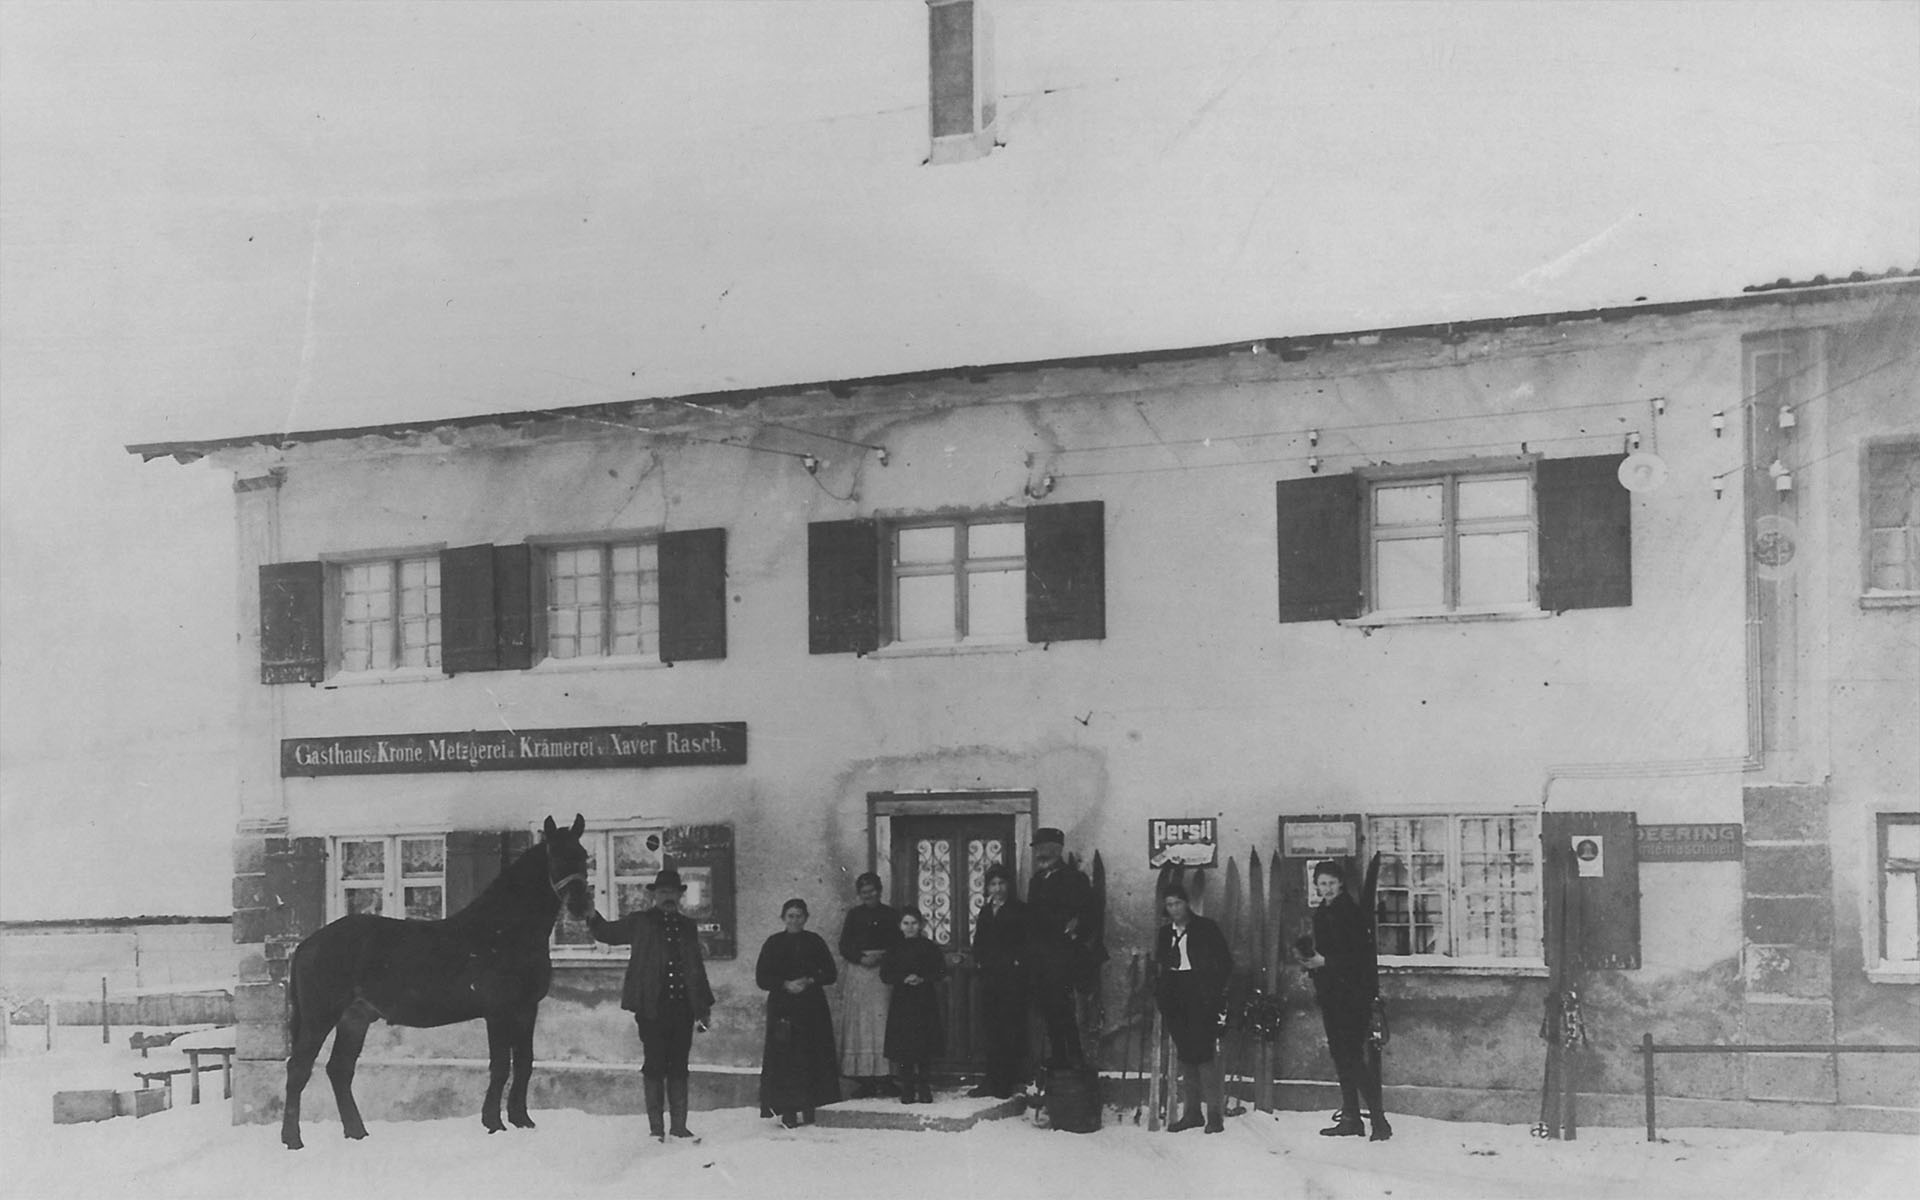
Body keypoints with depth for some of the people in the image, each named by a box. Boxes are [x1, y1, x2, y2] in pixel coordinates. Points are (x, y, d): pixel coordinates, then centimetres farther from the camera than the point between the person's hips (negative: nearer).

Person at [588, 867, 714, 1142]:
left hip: (682, 1008, 3)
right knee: (654, 1067, -1)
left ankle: (679, 1126, 8)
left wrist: (704, 1005, 16)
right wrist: (592, 916, -13)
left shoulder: (687, 926, 17)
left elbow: (697, 967, 19)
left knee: (679, 1068, 5)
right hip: (652, 1008, -3)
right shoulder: (640, 922, 8)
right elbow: (608, 933, 8)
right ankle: (656, 1128, 5)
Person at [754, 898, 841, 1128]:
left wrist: (810, 981, -9)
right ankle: (787, 1111, -7)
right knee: (785, 1059, -8)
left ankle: (809, 1109, 3)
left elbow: (831, 973, 8)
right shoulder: (773, 943, 5)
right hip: (782, 1008, -2)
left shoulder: (814, 941, 10)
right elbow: (762, 978, 1)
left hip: (813, 1008, 2)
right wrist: (786, 985, -13)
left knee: (813, 1057, -3)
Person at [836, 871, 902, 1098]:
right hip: (857, 973, 1)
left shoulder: (891, 916, 10)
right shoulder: (854, 915, 14)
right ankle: (864, 1081, -4)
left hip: (882, 973, -1)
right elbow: (844, 946, 9)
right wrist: (861, 957, -8)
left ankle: (883, 1078, -9)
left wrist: (881, 957, -10)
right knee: (857, 1026, -4)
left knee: (881, 1024, -9)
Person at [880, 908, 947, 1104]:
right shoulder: (894, 949, 8)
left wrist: (922, 979, -14)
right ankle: (907, 1091, 3)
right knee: (903, 1051, -3)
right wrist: (904, 979, -13)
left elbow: (941, 971, 2)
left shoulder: (929, 948, 5)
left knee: (925, 1051, -3)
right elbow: (885, 974, 3)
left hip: (925, 1002, -1)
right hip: (901, 1002, 1)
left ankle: (924, 1090, 4)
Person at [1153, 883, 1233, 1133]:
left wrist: (1215, 991, -7)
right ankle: (1191, 1112, 10)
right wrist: (1161, 994, 6)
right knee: (1185, 1054, 4)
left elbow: (1225, 962, 2)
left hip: (1201, 997, -5)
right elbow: (1159, 968, 20)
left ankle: (1215, 1114, -10)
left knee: (1203, 1051, -12)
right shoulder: (1164, 934, 15)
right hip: (1175, 998, 5)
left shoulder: (1206, 929, 1)